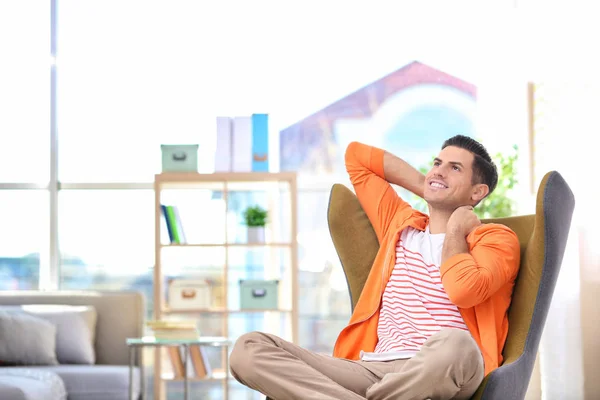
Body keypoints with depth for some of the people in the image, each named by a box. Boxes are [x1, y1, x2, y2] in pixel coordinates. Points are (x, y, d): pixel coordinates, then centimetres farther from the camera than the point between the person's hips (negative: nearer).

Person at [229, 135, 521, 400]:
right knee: (248, 348, -15)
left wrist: (455, 231, 4)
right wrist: (423, 186, 28)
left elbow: (463, 290, -15)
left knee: (453, 345, -44)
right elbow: (356, 155, 35)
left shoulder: (496, 238, 9)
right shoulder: (399, 222, 25)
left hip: (441, 372, -4)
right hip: (374, 369, 4)